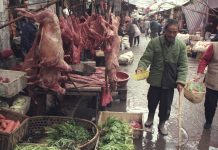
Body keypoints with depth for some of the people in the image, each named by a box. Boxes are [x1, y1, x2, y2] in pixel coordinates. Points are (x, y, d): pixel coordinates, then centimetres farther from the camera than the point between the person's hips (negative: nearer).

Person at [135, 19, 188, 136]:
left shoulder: (181, 45, -4)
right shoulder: (154, 42, -9)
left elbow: (183, 65, -4)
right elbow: (146, 59, -12)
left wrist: (180, 81, -15)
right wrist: (140, 68, -32)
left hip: (170, 82, 1)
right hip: (155, 80, -1)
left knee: (166, 105, 11)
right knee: (152, 102, 16)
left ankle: (162, 124, 35)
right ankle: (150, 117, 46)